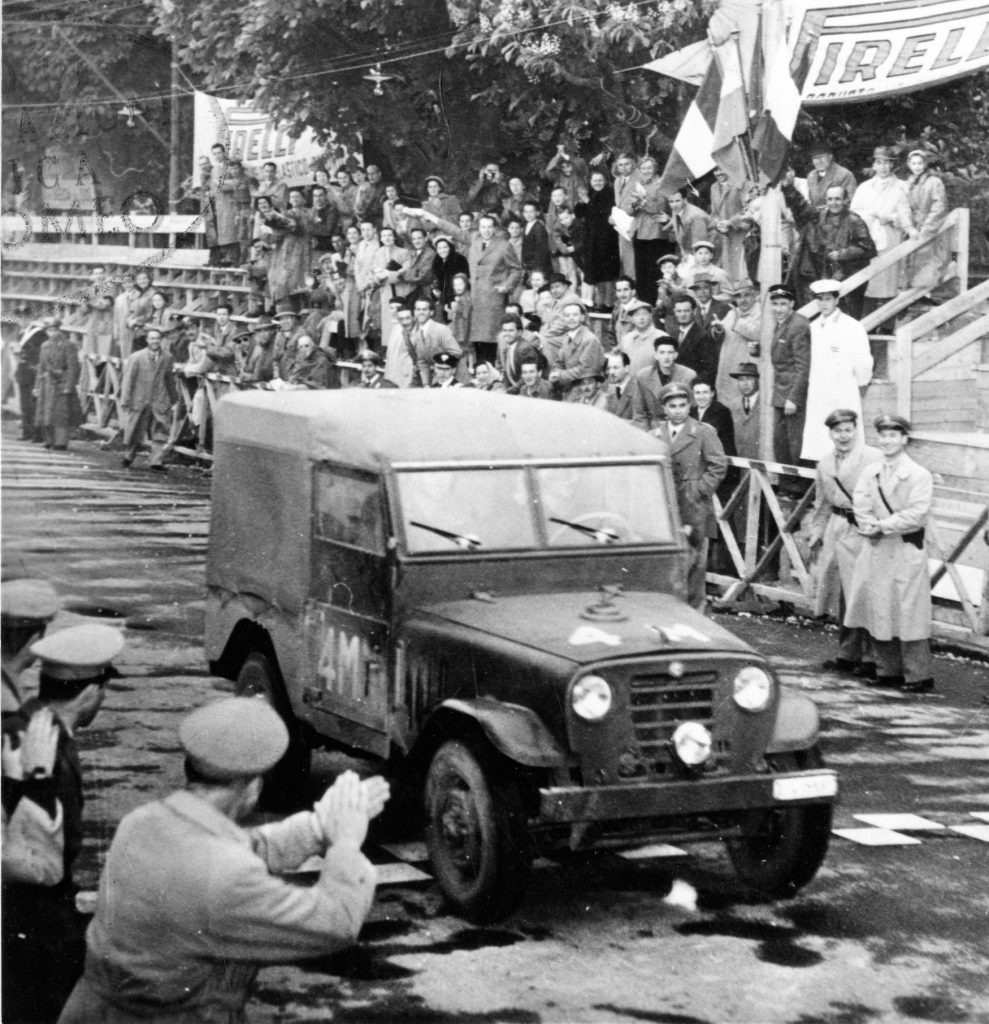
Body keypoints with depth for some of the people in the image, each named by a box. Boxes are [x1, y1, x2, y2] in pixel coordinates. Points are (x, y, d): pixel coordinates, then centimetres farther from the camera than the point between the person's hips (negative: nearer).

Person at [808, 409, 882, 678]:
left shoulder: (874, 459, -10)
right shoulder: (825, 463, 13)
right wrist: (816, 535, 21)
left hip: (863, 534, -7)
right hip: (836, 532, 7)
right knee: (841, 598, 12)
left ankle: (871, 658, 2)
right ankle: (847, 655, 23)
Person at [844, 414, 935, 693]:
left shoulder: (919, 476, -6)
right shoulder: (869, 472, 10)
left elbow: (917, 515, -14)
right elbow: (860, 506, 2)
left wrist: (883, 525, -15)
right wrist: (871, 527, -16)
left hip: (906, 551, -5)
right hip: (875, 550, 6)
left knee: (909, 615, -6)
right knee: (878, 612, 8)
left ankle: (919, 676, 0)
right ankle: (888, 671, 19)